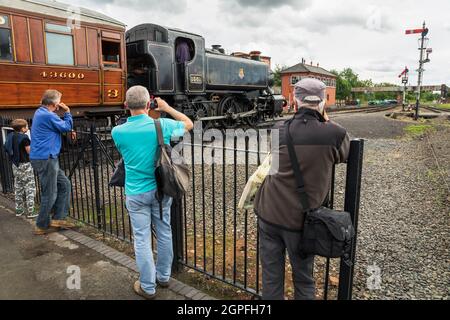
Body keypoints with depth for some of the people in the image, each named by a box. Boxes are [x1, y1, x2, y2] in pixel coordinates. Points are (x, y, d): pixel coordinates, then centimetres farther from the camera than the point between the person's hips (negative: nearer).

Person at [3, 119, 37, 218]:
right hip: (25, 165, -8)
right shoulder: (24, 137, -16)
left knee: (18, 188, 15)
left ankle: (18, 210, 23)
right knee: (30, 188, -2)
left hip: (15, 165, 8)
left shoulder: (11, 136, 6)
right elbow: (29, 151, -15)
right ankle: (30, 212, -3)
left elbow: (9, 149, 14)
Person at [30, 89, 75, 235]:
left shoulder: (41, 112, 14)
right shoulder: (47, 115, -18)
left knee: (64, 185, 14)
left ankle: (58, 218, 17)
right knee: (50, 194, 0)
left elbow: (61, 126, 18)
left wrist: (64, 112, 6)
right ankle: (42, 226, 14)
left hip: (47, 158, 10)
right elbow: (67, 127, -10)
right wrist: (67, 112, 1)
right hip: (45, 159, -10)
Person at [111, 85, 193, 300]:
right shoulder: (162, 125, -10)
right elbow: (189, 124, 8)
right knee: (164, 233, 16)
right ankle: (163, 276, 33)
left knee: (142, 239, 8)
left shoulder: (118, 132, -9)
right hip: (160, 189, 1)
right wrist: (167, 108, 14)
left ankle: (148, 287, 20)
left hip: (136, 193, -1)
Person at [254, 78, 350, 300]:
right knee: (303, 278, 18)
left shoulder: (280, 131, -4)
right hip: (300, 220, -2)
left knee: (271, 276, 15)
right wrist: (327, 123, 13)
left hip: (269, 214, 2)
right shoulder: (334, 134, -10)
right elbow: (344, 154, 10)